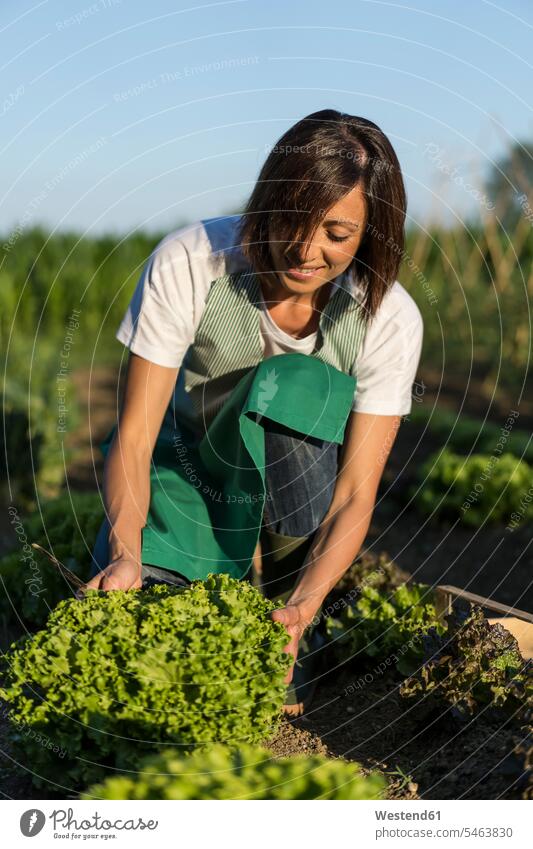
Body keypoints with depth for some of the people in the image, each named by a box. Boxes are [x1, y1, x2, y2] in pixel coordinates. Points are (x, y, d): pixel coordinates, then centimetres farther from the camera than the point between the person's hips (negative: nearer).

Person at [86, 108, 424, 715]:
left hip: (292, 489, 0)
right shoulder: (189, 262, -25)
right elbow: (133, 437, -25)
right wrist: (124, 552, -42)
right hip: (187, 467, 0)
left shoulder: (389, 319, -22)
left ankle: (278, 590, -15)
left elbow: (355, 495, -23)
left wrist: (303, 606, -38)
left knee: (295, 384, -34)